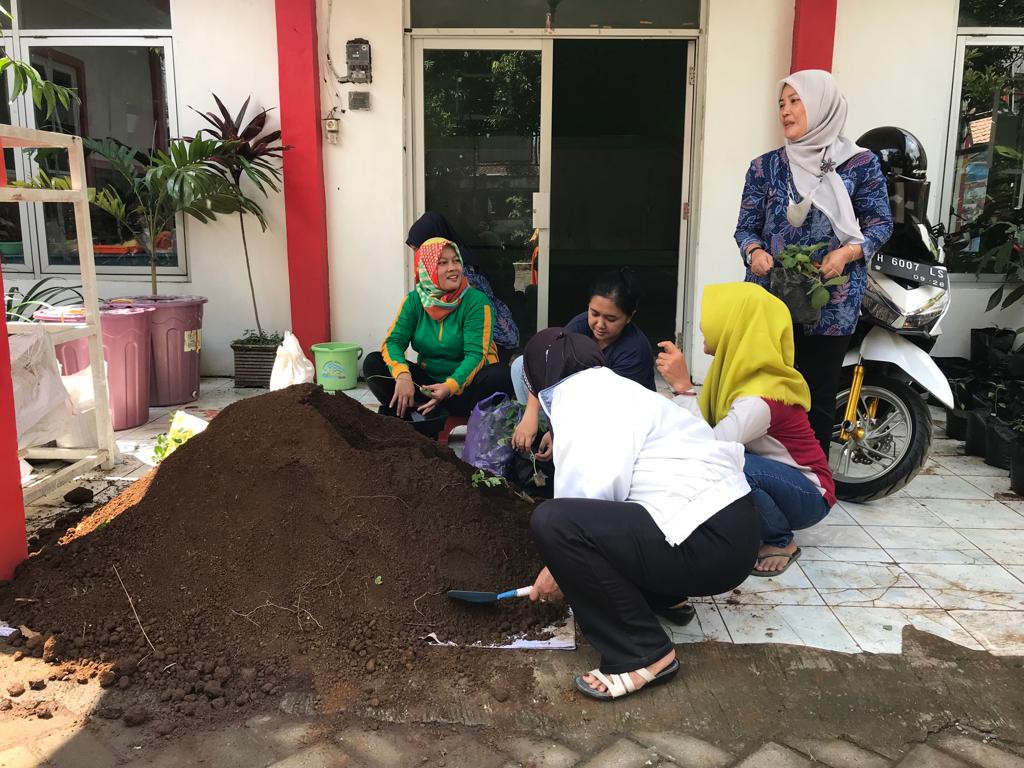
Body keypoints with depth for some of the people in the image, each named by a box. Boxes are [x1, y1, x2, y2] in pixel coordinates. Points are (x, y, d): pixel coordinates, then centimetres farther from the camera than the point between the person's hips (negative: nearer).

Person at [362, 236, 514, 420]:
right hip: (427, 379, 3)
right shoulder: (414, 300, -1)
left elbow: (476, 354, -19)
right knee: (373, 363, -13)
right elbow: (393, 341, -11)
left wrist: (450, 387, -37)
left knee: (501, 376, -33)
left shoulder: (476, 301, -12)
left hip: (465, 382, -3)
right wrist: (402, 375, -33)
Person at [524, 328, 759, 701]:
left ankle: (643, 656, -10)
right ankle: (661, 595, 20)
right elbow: (602, 487, 22)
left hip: (710, 543, -10)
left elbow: (591, 490, -19)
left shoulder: (580, 395, -10)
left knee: (551, 522, -23)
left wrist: (561, 569, -4)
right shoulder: (611, 388, 19)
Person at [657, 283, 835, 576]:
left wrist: (682, 386, -33)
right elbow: (706, 431, -7)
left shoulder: (760, 396, -31)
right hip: (774, 479, 7)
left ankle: (781, 542, -7)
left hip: (808, 496, -7)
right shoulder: (742, 371, -5)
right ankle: (751, 529, 5)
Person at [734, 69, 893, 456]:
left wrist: (846, 253, -15)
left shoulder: (860, 163, 1)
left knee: (818, 397, 6)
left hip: (831, 303, -1)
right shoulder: (765, 167, 7)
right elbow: (746, 226, 7)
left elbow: (880, 223, 4)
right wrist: (755, 251, -15)